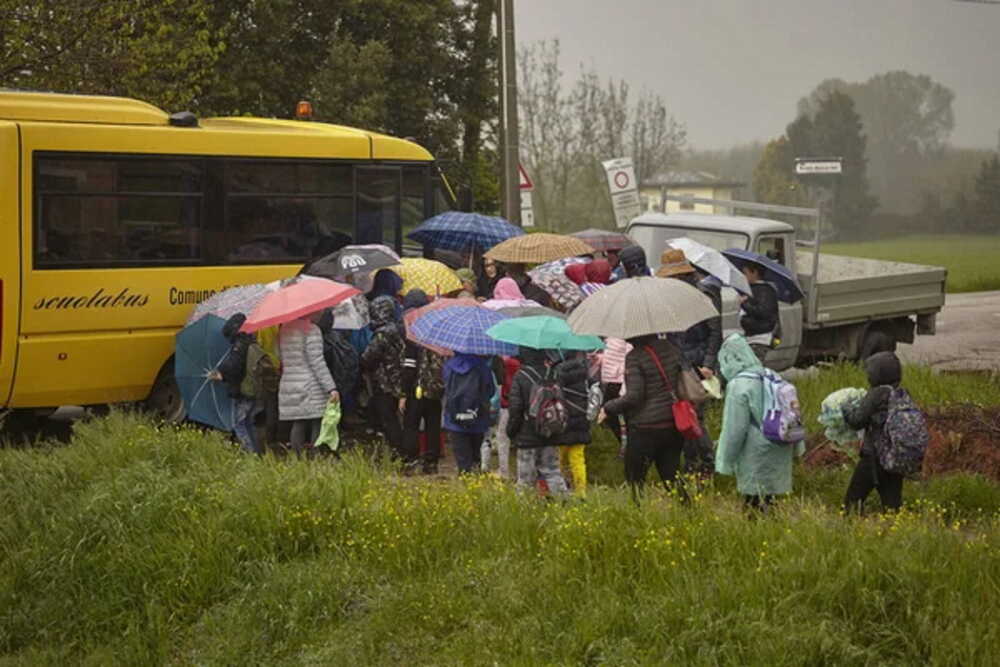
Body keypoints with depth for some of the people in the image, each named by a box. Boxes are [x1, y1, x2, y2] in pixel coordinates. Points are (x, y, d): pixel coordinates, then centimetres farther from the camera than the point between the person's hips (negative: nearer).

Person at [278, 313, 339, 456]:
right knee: (318, 427, -4)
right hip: (311, 388, -7)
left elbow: (281, 359, 16)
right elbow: (317, 362, -14)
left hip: (287, 386, 7)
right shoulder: (312, 330, -8)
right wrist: (331, 388, -15)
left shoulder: (284, 330, 13)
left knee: (298, 427, 7)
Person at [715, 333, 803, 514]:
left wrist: (725, 461, -7)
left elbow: (734, 429, -16)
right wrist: (797, 446, 22)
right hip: (779, 455, 7)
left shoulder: (738, 387, -17)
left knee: (754, 503, 0)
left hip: (755, 460, -7)